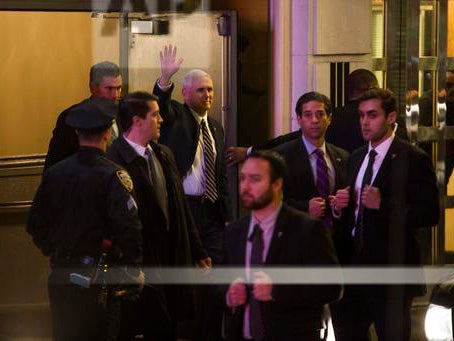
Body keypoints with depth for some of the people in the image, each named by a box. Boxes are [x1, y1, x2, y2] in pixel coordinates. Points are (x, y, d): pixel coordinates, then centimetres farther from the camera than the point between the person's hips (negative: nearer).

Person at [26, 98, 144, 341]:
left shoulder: (54, 173, -1)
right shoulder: (112, 175, -14)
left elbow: (36, 226, 5)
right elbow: (129, 228, -20)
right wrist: (134, 271, -7)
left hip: (60, 276, 4)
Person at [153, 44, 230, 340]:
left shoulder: (216, 127, 16)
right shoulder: (175, 116, 0)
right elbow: (159, 105, -24)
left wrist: (226, 215, 14)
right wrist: (166, 77, -42)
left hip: (212, 213, 6)